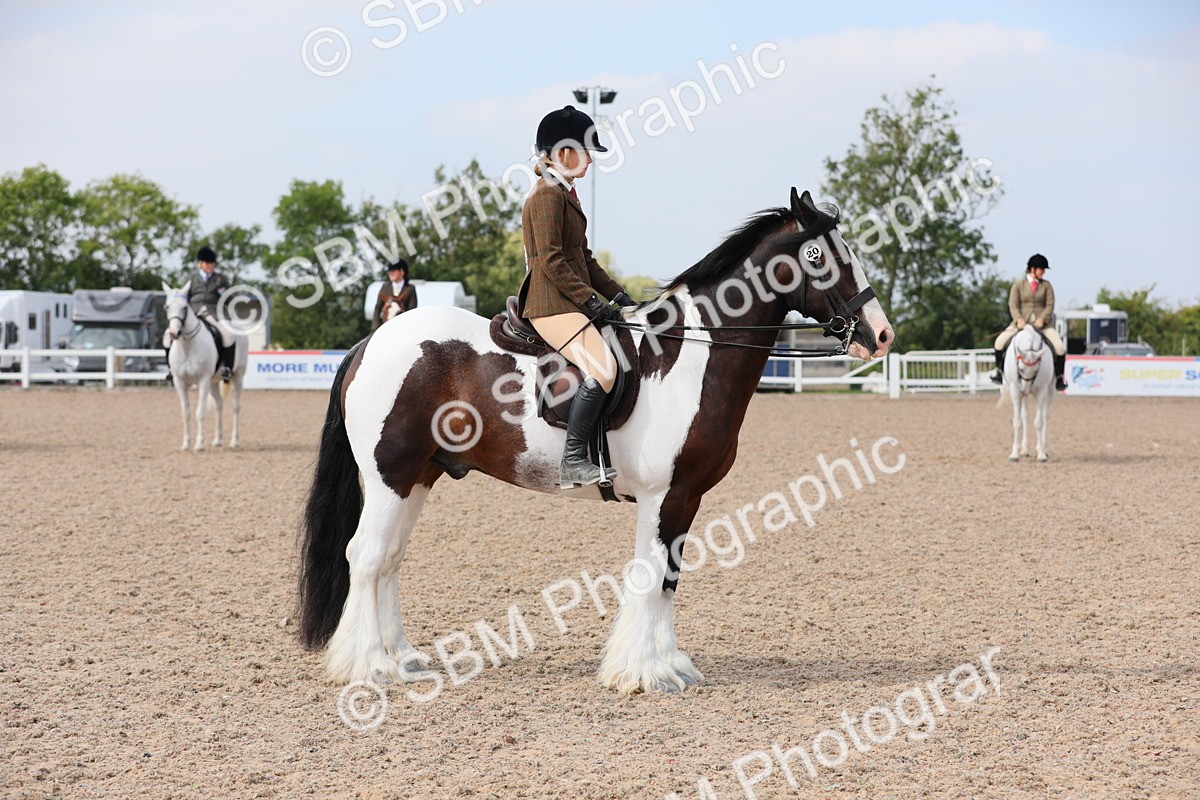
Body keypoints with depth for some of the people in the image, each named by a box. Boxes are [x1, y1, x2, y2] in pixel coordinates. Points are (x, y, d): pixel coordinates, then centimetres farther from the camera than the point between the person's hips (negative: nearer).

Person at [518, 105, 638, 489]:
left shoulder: (566, 194, 21)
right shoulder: (547, 194, -11)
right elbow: (551, 260, -18)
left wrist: (618, 295, 16)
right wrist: (593, 302, -18)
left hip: (570, 303, 11)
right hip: (552, 304, -11)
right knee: (602, 369, -27)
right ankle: (573, 461, -26)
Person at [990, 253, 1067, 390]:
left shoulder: (1046, 285, 7)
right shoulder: (1018, 284, 5)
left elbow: (1050, 305, 0)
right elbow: (1013, 305, -1)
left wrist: (1041, 319, -17)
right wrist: (1019, 320, -19)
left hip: (1042, 323, 0)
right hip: (1022, 322, 0)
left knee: (1060, 347, -19)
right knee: (1000, 341, -20)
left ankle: (1059, 377, 1)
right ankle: (999, 369, 2)